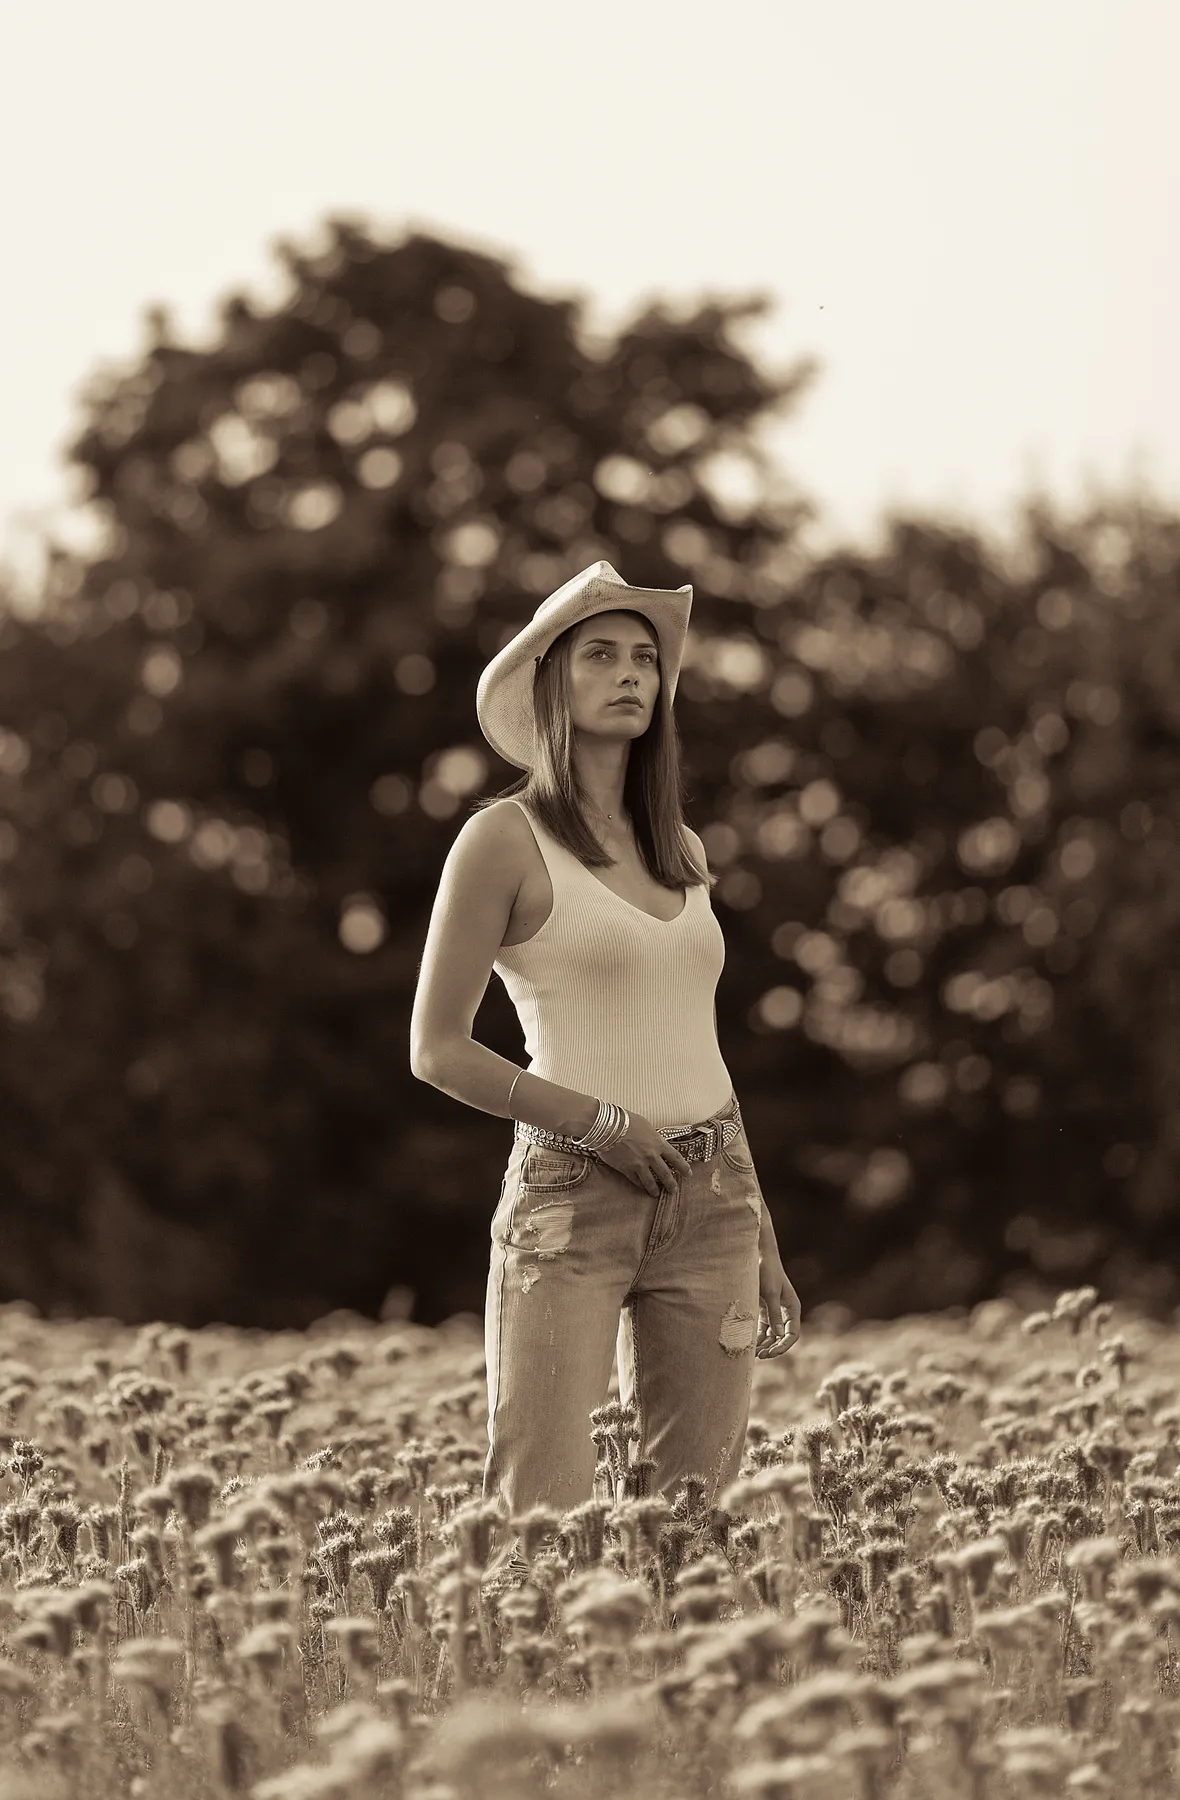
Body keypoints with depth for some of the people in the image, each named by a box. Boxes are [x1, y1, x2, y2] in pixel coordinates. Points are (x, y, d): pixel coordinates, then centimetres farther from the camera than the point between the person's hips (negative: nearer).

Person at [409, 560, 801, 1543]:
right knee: (543, 1512, -11)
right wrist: (601, 1122, -14)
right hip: (570, 1198, -5)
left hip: (711, 1201, 5)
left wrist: (764, 1248, 17)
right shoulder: (506, 838, -3)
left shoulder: (682, 851, 15)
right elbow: (438, 1051, -5)